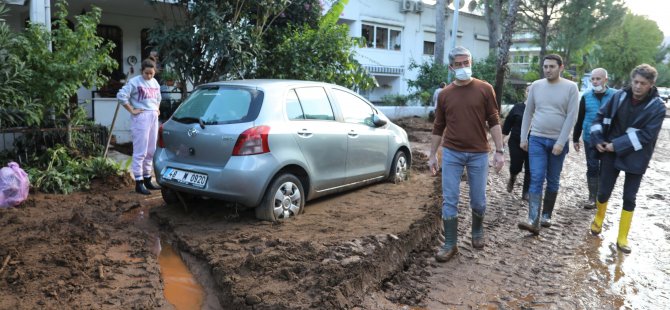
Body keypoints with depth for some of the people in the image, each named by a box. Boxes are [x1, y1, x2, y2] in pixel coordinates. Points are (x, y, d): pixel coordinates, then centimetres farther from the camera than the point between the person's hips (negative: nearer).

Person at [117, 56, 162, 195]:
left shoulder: (155, 83, 14)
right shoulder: (134, 82, -7)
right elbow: (121, 96, -13)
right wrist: (132, 110, -12)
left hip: (154, 118, 7)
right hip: (141, 118, -7)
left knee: (151, 151, 11)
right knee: (140, 152, -6)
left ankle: (147, 179, 21)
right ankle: (139, 183, -2)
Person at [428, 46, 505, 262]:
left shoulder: (485, 89, 0)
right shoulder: (444, 94, 6)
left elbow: (494, 122, 0)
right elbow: (438, 127, 11)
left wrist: (499, 151, -7)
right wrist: (432, 155, 8)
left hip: (478, 153, -1)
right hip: (451, 153, 1)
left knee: (478, 200, 9)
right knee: (449, 200, 0)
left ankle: (477, 231, 37)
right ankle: (450, 244, 10)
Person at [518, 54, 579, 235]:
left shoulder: (570, 87, -4)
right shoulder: (536, 86, 3)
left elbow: (571, 117, -8)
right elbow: (528, 113, 8)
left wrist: (561, 142, -14)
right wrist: (523, 138, 6)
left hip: (558, 141, -1)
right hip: (536, 139, 1)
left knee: (553, 181, 10)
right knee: (536, 179, -8)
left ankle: (546, 215, 24)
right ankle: (533, 221, -14)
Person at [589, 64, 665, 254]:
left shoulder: (657, 107, -11)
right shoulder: (620, 96, -4)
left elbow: (646, 135, -17)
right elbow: (601, 116, 7)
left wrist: (617, 145, -20)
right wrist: (598, 139, -4)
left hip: (635, 159, -2)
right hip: (611, 154, 2)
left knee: (629, 198, 5)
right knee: (603, 192, 7)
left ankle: (622, 238, 17)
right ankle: (598, 220, 38)